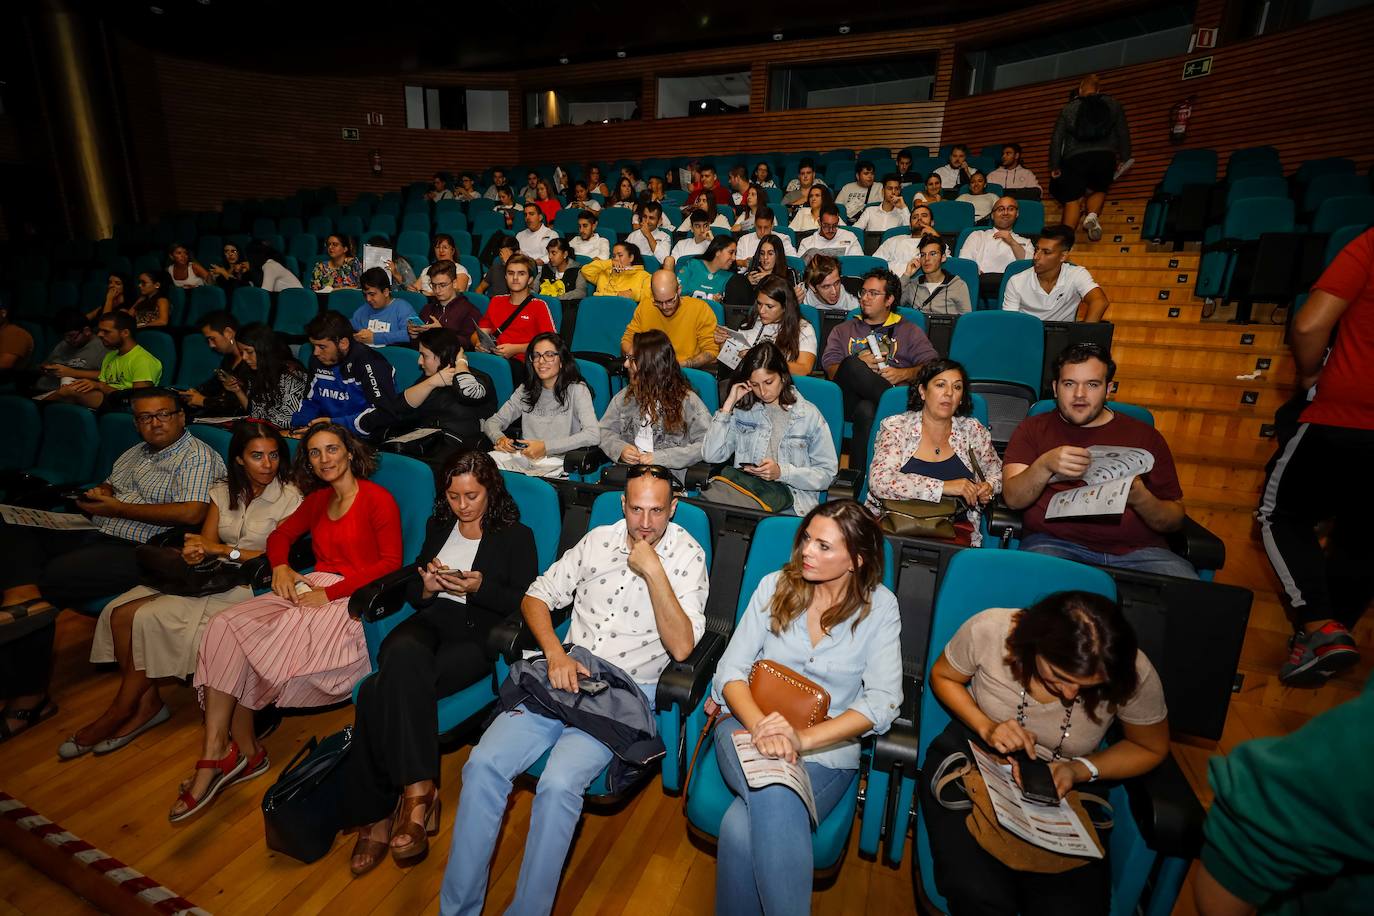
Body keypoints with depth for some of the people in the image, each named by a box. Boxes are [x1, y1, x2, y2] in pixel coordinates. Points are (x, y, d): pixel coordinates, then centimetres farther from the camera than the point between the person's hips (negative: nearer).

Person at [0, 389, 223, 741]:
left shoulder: (198, 456, -7)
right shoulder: (135, 453, 22)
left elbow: (192, 513, -20)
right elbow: (107, 487, 31)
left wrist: (117, 508, -13)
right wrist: (99, 492, 4)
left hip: (139, 551, -9)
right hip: (97, 538, 9)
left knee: (51, 578, -24)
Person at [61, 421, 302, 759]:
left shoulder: (289, 498, -10)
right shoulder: (224, 490, 9)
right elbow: (207, 539, 3)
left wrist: (223, 550, -16)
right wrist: (194, 552, -20)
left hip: (248, 585, -6)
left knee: (150, 618, -18)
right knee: (119, 613, -10)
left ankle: (120, 711, 2)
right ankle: (147, 704, -2)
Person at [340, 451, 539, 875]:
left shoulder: (517, 536, 6)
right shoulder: (438, 526, 20)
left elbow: (526, 604, -2)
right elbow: (413, 593, 21)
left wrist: (480, 588, -16)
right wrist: (428, 588, -2)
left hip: (479, 634, -4)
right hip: (431, 621, 4)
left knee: (383, 689, -27)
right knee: (402, 655, -33)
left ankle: (377, 813, -15)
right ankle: (419, 792, -26)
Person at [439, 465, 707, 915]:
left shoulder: (686, 556, -6)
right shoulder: (599, 540, 6)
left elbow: (681, 647, -15)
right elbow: (536, 596, 10)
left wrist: (653, 571, -22)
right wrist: (555, 654, -7)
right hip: (565, 675, 4)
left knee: (559, 783, -26)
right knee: (483, 763, -13)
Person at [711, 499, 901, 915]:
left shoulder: (879, 607, -2)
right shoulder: (775, 586, 0)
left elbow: (882, 700, -11)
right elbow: (730, 671, -3)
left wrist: (804, 738, -25)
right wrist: (761, 727, -23)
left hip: (827, 748, -1)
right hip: (749, 726, 2)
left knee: (742, 827, -29)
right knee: (776, 796, -33)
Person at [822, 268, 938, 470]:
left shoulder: (909, 331, 26)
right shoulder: (843, 330, 29)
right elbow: (829, 368, 11)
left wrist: (904, 374, -8)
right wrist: (857, 365, -9)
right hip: (852, 398, 2)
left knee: (867, 410, -39)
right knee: (851, 365, -33)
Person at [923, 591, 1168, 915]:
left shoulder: (1135, 676, -22)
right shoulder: (988, 630, -25)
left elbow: (1151, 749, -1)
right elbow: (942, 676, -3)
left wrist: (1080, 770, -18)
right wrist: (986, 726, -20)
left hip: (1068, 781, 2)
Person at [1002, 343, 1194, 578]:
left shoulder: (1145, 435, 15)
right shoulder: (1034, 428, 12)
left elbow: (1174, 520, 12)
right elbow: (1013, 498, -1)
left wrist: (1140, 498, -11)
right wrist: (1045, 466, -20)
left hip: (1138, 550, 3)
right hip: (1054, 542, -2)